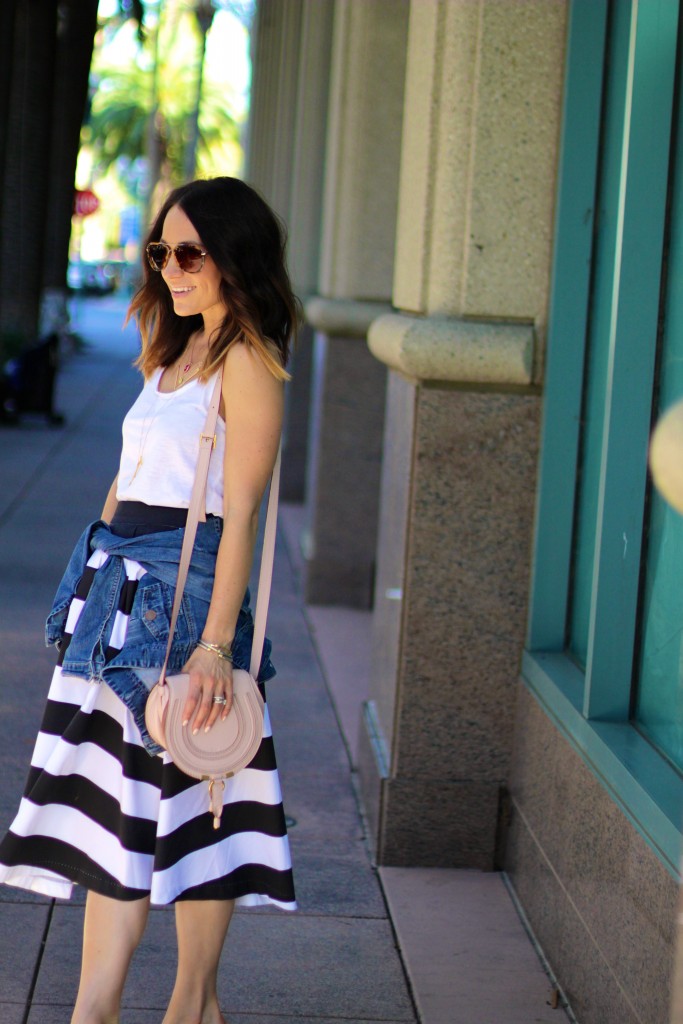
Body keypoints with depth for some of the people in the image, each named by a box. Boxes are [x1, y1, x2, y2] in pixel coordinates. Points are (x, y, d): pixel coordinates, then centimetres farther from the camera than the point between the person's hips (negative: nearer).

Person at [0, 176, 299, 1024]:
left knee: (188, 797, 0)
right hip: (121, 584, 8)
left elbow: (240, 512, -15)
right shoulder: (177, 351, 16)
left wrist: (215, 644, -20)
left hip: (183, 588, -8)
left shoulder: (247, 361, -9)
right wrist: (102, 575, 17)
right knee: (107, 795, 7)